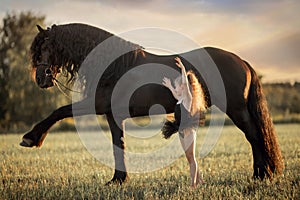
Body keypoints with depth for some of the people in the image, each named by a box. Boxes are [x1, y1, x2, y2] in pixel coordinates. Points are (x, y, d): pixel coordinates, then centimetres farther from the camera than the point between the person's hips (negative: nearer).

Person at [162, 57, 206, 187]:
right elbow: (177, 96, 38)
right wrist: (169, 87, 45)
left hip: (188, 131, -9)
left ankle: (193, 183, -2)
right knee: (190, 158, 15)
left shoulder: (188, 97, -13)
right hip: (183, 131, 9)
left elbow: (185, 84, -31)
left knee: (191, 158, -5)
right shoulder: (183, 98, 13)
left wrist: (183, 69, -40)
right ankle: (198, 180, 23)